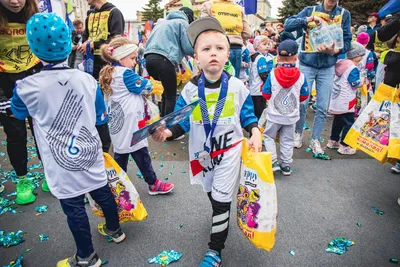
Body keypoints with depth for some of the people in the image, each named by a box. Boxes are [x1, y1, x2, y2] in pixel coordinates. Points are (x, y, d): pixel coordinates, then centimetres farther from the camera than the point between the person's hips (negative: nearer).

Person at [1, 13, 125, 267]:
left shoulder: (27, 87, -16)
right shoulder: (87, 79, -8)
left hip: (63, 166, -3)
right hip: (90, 154, 4)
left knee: (74, 209, 11)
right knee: (102, 192, 22)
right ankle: (115, 230, 45)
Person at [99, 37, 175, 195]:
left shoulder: (109, 73, 11)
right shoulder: (125, 73, -17)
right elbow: (146, 87, -9)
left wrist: (143, 91, 9)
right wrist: (150, 84, 11)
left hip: (118, 124, 9)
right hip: (129, 125, -9)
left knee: (120, 154, 16)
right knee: (141, 155, 3)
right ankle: (153, 184, 17)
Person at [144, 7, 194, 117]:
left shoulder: (164, 22, 31)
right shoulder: (182, 22, 8)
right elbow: (188, 48, -2)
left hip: (149, 58, 8)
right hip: (163, 60, -8)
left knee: (166, 92, 22)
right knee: (171, 96, 1)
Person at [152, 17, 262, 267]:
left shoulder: (237, 86, -10)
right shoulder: (190, 89, -9)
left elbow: (247, 115, 0)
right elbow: (182, 120, -6)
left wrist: (255, 132, -18)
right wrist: (167, 131, -25)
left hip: (229, 150, -2)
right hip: (202, 152, 3)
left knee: (221, 199, 0)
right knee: (213, 195, 23)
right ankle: (221, 217, 55)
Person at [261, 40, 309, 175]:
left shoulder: (272, 74, -14)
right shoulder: (301, 76, -10)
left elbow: (266, 94, -7)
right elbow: (304, 96, 1)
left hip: (274, 115, -1)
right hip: (291, 116, 2)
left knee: (268, 136, 16)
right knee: (287, 140, 14)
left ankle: (273, 161, 8)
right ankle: (286, 165, 20)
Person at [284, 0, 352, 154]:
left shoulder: (344, 14, 6)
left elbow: (346, 41, 1)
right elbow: (288, 25, -9)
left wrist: (334, 50, -19)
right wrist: (310, 19, -20)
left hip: (328, 67, 2)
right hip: (307, 64, -1)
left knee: (323, 107, 2)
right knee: (302, 103, -1)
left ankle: (315, 140, 17)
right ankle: (299, 133, 22)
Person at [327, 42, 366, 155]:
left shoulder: (340, 63, 9)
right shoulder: (353, 68, -18)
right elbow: (355, 84, -17)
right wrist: (363, 80, 1)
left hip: (336, 99, 9)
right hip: (346, 102, -9)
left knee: (338, 120, 21)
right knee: (349, 123, -1)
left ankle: (333, 141, 31)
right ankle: (344, 146, 3)